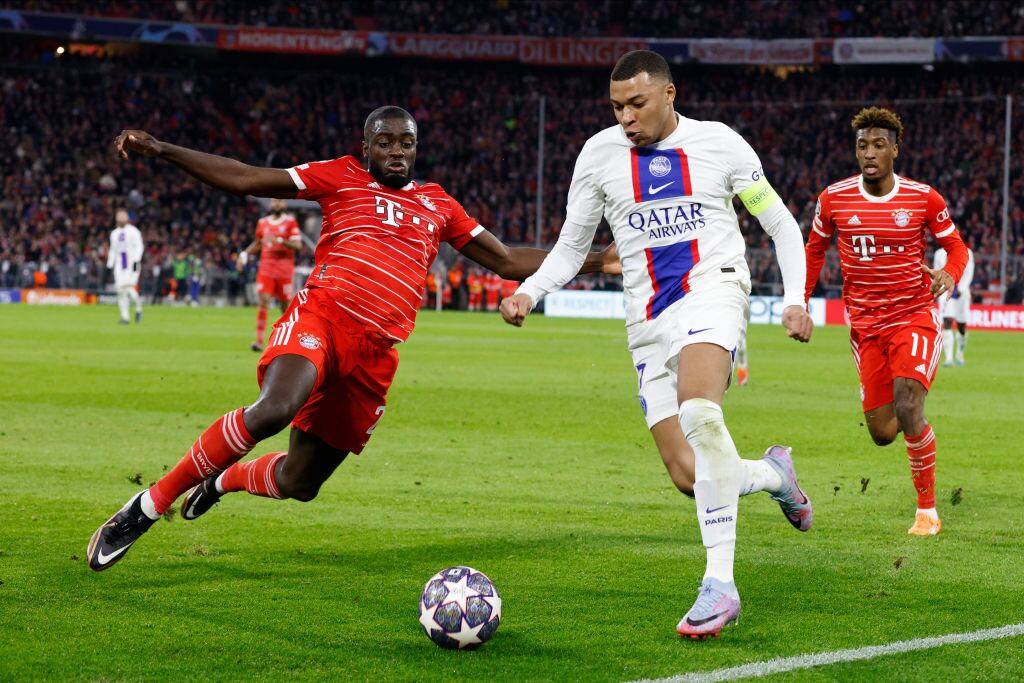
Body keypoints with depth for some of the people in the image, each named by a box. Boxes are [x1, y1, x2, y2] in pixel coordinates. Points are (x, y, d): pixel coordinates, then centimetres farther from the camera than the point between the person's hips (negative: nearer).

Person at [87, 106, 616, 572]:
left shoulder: (438, 205, 22)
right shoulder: (343, 177, 11)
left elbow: (508, 261, 26)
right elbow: (244, 179, 8)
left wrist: (592, 261, 19)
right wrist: (161, 150, -1)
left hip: (375, 351, 4)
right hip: (321, 315, -4)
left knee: (299, 483, 7)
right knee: (274, 409, -35)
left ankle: (225, 479, 42)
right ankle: (146, 508, -23)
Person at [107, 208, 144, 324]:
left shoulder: (133, 231, -1)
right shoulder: (114, 233, 16)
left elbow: (139, 247, -7)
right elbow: (112, 250, 20)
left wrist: (136, 261, -18)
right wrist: (109, 265, 12)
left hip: (132, 264, -5)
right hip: (119, 266, 5)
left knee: (129, 288, -18)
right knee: (121, 290, -6)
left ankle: (138, 308, 7)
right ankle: (125, 317, -3)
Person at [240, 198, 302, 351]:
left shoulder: (290, 222, -1)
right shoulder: (262, 222, 11)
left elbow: (297, 245, -10)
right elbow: (257, 244, 24)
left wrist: (279, 240, -23)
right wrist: (245, 253, 8)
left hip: (285, 271, -2)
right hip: (266, 268, 2)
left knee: (286, 306, 5)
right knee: (263, 302, -12)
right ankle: (259, 340, -15)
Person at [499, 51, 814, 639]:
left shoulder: (719, 143, 2)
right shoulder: (600, 154, 8)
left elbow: (781, 224, 11)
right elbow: (571, 247, 15)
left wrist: (796, 298, -1)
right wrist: (529, 292, -3)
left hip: (712, 287, -4)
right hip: (649, 320, 4)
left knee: (699, 414, -34)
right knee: (689, 476, -6)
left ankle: (720, 584, -33)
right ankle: (773, 473, 29)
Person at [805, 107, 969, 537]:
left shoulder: (923, 198, -5)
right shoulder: (834, 199, -1)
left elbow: (956, 246, 7)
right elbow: (815, 249, 16)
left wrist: (949, 274, -16)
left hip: (916, 316, -2)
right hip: (865, 325, 3)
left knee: (908, 410, -22)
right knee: (881, 434, -1)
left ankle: (927, 510, -3)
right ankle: (912, 418, 39)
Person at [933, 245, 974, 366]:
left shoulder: (967, 253, 1)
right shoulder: (940, 253, 6)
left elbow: (968, 273, -5)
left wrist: (961, 289, -17)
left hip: (961, 293, 0)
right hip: (946, 293, 0)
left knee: (962, 326, 8)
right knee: (947, 323, -15)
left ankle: (960, 355, 29)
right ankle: (948, 357, -19)